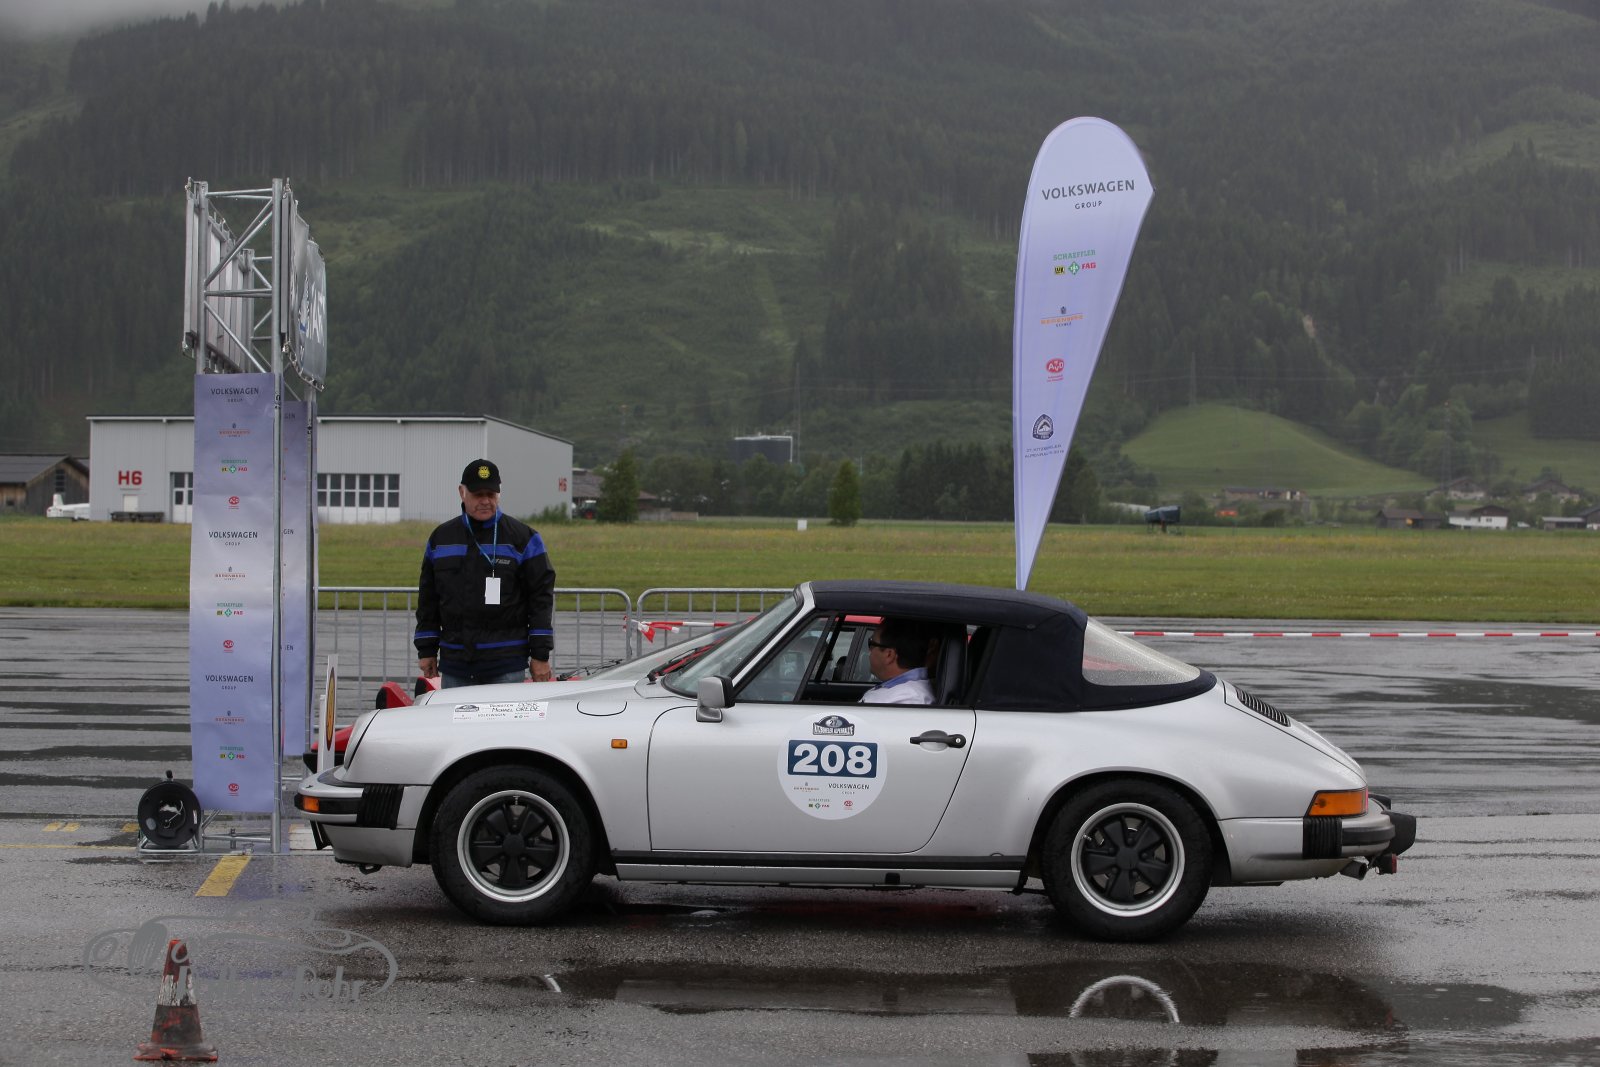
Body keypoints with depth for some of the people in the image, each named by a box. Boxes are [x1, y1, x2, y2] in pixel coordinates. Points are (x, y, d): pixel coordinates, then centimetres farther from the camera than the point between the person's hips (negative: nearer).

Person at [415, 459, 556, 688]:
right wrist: (426, 651, 12)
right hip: (454, 664, 4)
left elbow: (542, 596, 0)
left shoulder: (523, 537, 2)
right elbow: (427, 599, 17)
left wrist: (540, 654, -5)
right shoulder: (441, 538, 13)